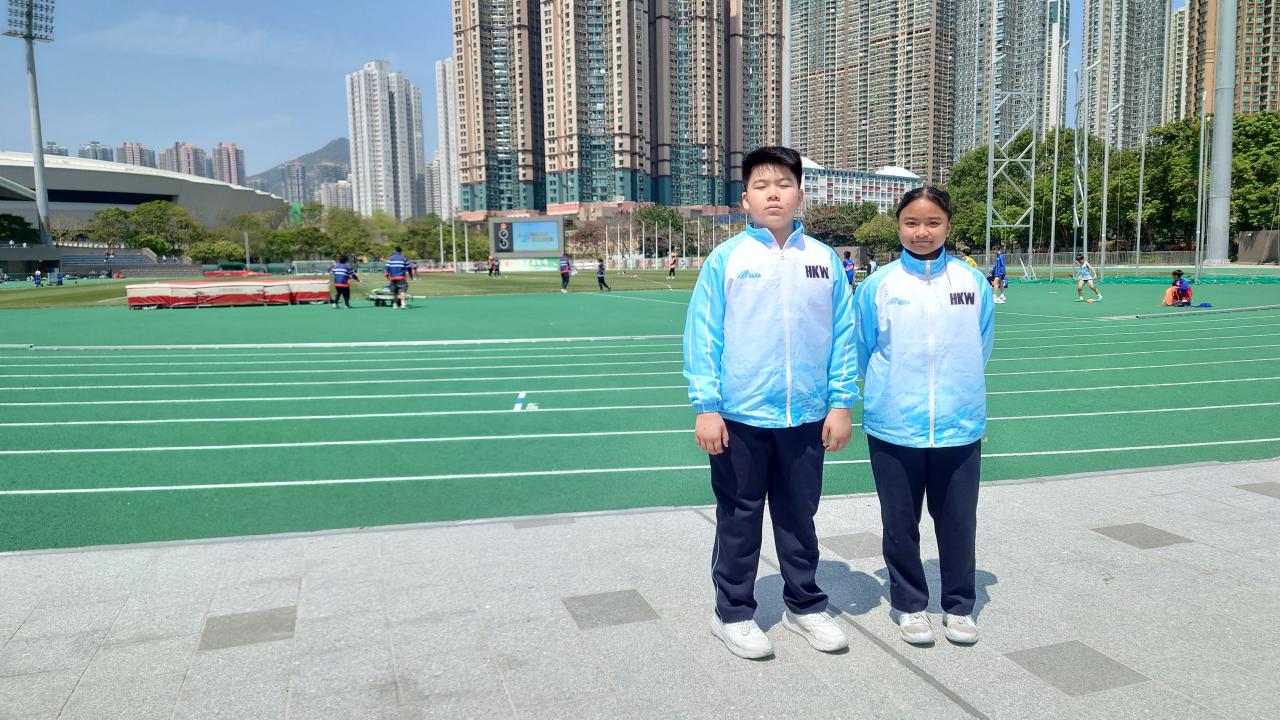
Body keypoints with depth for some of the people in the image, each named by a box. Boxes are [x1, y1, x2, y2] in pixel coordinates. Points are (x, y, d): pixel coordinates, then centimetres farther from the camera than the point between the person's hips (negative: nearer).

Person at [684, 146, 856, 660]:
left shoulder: (824, 259, 4)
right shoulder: (726, 259, -4)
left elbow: (842, 335, 6)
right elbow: (702, 336, -5)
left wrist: (841, 403, 1)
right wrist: (706, 407, -10)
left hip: (807, 416, 3)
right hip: (739, 417, -2)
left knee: (799, 516, 16)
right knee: (739, 518, 10)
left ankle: (805, 605, 34)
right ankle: (733, 612, 26)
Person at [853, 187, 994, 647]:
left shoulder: (973, 282, 1)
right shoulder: (877, 286, -3)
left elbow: (979, 349, 12)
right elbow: (862, 352, 8)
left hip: (960, 425, 1)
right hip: (894, 426, -1)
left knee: (957, 519, 10)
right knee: (900, 521, 10)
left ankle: (959, 605, 29)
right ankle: (909, 604, 27)